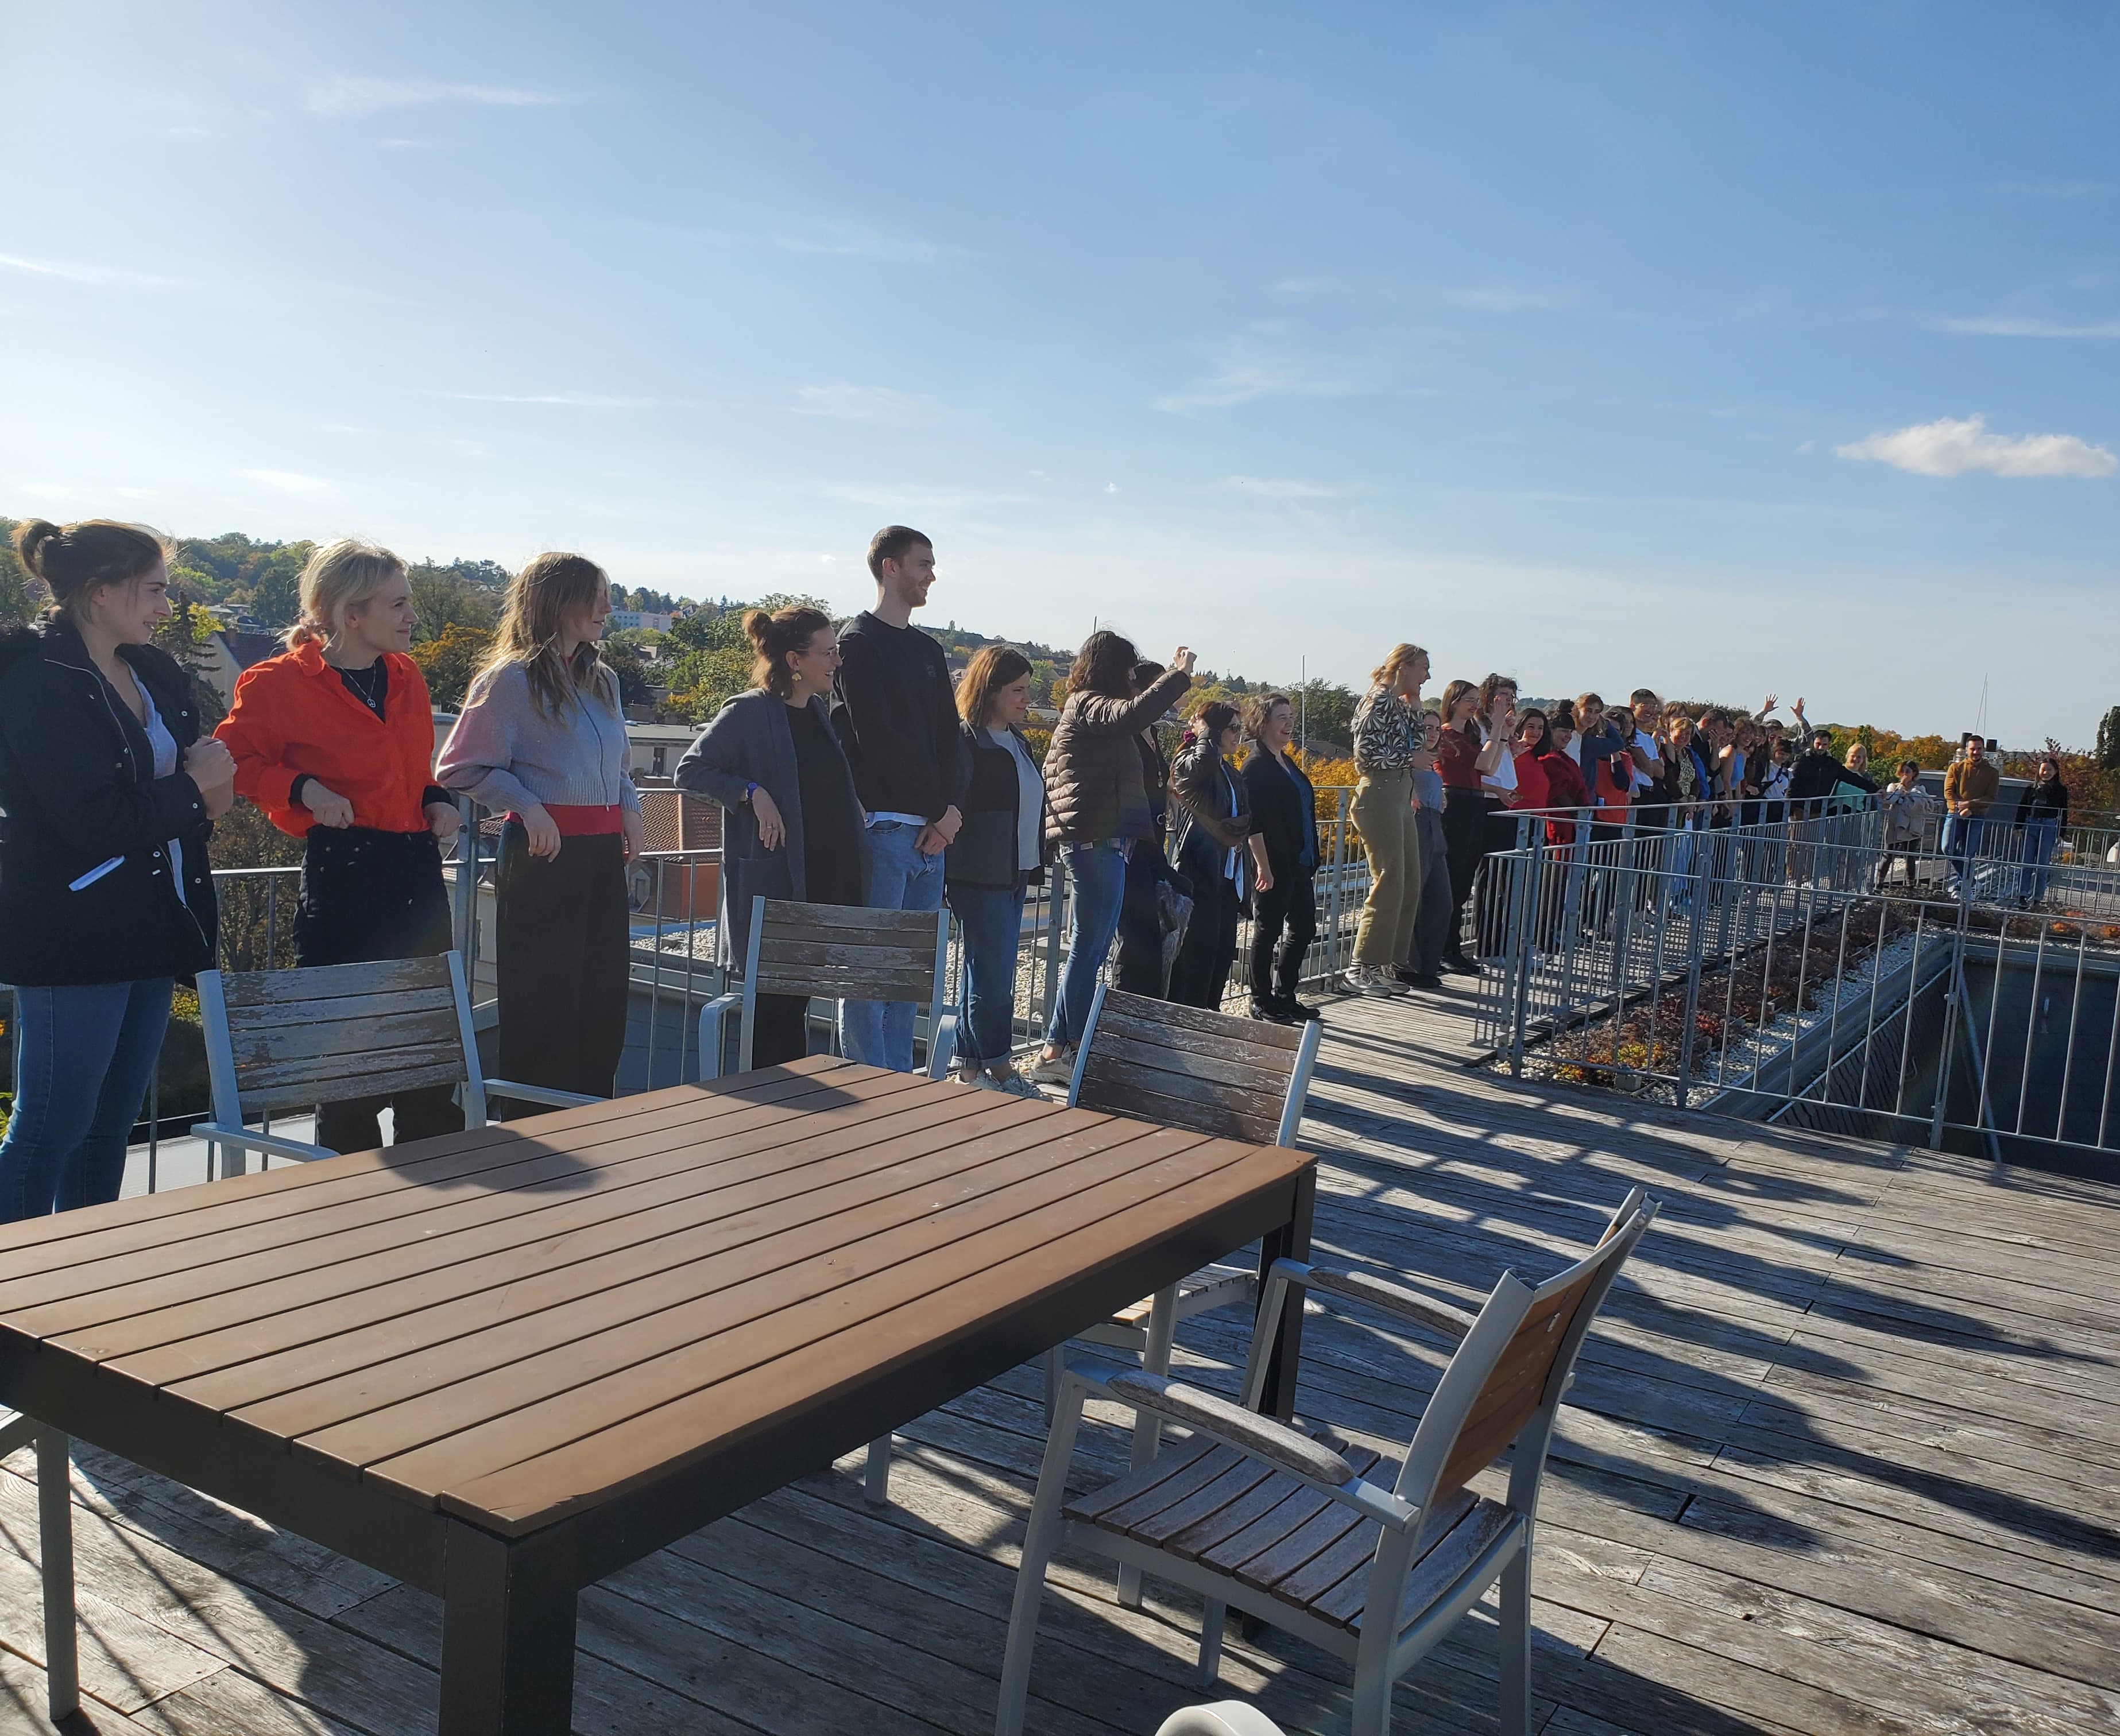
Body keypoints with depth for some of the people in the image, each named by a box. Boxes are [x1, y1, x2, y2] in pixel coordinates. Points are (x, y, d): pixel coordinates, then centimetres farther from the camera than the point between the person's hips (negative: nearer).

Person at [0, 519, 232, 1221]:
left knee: (111, 1124, 14)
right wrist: (193, 785, -8)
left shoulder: (153, 671, 11)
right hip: (73, 938, -8)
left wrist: (205, 784, -3)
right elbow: (97, 820, -21)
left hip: (148, 931, 8)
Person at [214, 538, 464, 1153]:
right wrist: (302, 789, -16)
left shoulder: (407, 676, 13)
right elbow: (234, 759, -2)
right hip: (342, 871, -6)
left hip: (417, 870, 7)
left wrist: (436, 799, 7)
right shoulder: (280, 682, -7)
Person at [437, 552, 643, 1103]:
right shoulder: (511, 679, -8)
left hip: (603, 852, 7)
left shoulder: (602, 680, 15)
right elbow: (461, 769, -9)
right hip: (543, 852, -7)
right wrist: (527, 805, -17)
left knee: (605, 994, 10)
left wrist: (629, 806, 10)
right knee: (543, 1002, -2)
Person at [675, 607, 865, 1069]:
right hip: (772, 884, -7)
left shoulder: (819, 711, 14)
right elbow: (689, 770, -10)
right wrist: (751, 793, -19)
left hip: (826, 882, 7)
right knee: (773, 1002, -2)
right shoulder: (747, 713, -9)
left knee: (798, 999, 13)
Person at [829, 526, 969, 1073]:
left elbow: (949, 736, 13)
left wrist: (951, 808, -3)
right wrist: (940, 807, -9)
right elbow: (880, 739, -13)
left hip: (931, 830, 8)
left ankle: (900, 1082, 16)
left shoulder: (928, 650, 19)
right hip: (882, 826, -7)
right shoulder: (859, 641, -4)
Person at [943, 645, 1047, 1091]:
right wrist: (948, 880, -19)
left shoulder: (1017, 741, 15)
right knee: (993, 973, -3)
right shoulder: (967, 741, -12)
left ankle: (969, 1068, 19)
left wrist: (1034, 865, 17)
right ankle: (999, 1069, 7)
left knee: (986, 972, 12)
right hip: (980, 877, -9)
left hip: (1014, 874, 9)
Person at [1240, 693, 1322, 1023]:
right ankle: (1262, 1003, 12)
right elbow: (1255, 823, -17)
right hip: (1275, 867, -9)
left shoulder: (1288, 763, 17)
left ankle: (1284, 996, 25)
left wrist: (1312, 861, 19)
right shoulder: (1256, 766, -11)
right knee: (1268, 931, 1)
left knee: (1304, 928, 13)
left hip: (1299, 865, 9)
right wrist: (1265, 868, -22)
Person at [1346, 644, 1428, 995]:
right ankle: (1361, 969, -3)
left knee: (1409, 887, 9)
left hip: (1400, 798, 10)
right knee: (1388, 885, -9)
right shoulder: (1379, 700, -11)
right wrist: (1411, 760, -11)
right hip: (1379, 797, -10)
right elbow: (1366, 752, -18)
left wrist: (1414, 709, 12)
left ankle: (1384, 965, 16)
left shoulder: (1400, 704, 18)